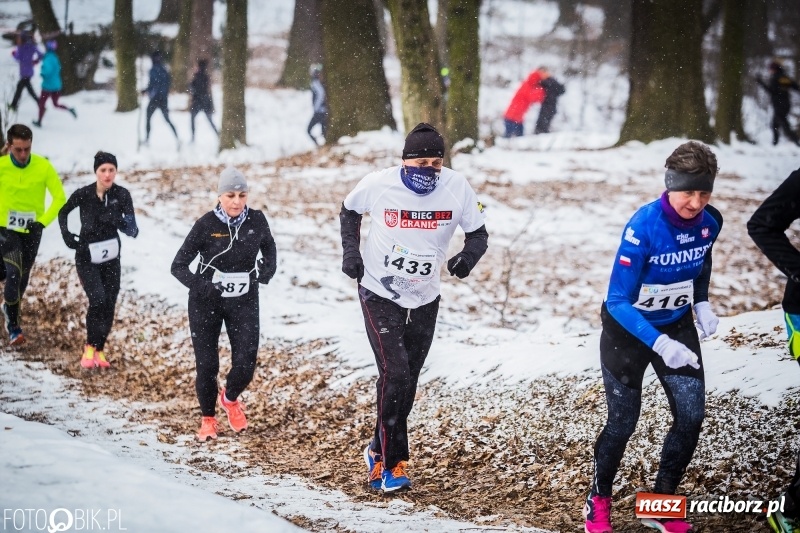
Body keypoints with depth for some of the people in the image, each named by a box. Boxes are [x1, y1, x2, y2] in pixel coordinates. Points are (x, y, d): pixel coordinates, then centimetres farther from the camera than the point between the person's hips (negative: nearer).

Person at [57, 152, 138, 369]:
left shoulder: (122, 195, -10)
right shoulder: (83, 194, -12)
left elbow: (133, 231, -16)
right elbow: (63, 212, 9)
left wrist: (126, 224, -36)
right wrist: (66, 235, -3)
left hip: (110, 258, 2)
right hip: (86, 257, -2)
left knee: (109, 306, 4)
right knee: (98, 300, -17)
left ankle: (99, 350, 22)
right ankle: (90, 347, 3)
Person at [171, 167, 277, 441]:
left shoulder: (257, 220, -6)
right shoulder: (206, 224, -15)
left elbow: (269, 247, 16)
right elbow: (178, 265, -11)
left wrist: (267, 268, -2)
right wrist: (201, 286, -25)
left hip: (244, 302, 2)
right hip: (206, 304, -2)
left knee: (245, 364, -5)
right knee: (207, 365, 4)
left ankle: (230, 398, 30)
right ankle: (208, 419, 29)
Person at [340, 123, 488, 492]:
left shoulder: (457, 188, -13)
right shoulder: (378, 185, -16)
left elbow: (478, 233, -1)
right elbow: (349, 211, 5)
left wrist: (469, 256, -22)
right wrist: (350, 249, -8)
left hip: (424, 300, 3)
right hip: (379, 295, -3)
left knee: (408, 382, 12)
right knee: (394, 374, -15)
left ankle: (379, 450, 32)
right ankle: (391, 464, -4)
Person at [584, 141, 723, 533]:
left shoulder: (710, 222, -13)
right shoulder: (643, 227, -31)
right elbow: (617, 301, -31)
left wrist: (702, 304, -3)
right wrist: (659, 343, -43)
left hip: (677, 326, 5)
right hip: (628, 329, -5)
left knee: (691, 416, -1)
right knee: (623, 423, 3)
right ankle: (598, 502, 28)